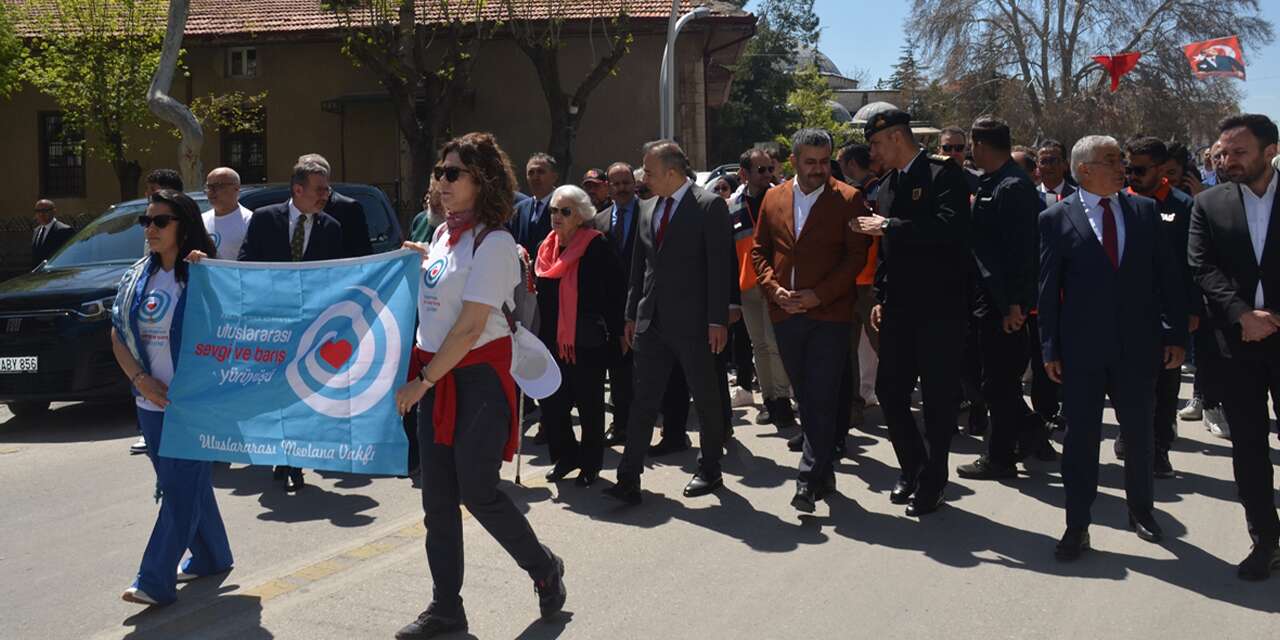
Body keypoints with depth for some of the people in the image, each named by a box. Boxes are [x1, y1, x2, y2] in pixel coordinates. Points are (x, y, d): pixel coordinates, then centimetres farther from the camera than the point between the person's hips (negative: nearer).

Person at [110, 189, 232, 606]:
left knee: (181, 488, -5)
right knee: (188, 482, 16)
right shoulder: (137, 277, 9)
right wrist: (141, 379, -3)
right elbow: (118, 335, 11)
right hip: (151, 401, 6)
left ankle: (155, 580, -3)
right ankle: (211, 557, 32)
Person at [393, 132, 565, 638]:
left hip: (479, 375, -8)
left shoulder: (493, 242, -13)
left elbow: (471, 328, -18)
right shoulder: (444, 232, 10)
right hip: (435, 374, 8)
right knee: (437, 496, 7)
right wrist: (421, 259, 15)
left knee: (477, 492, -5)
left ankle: (544, 568, 20)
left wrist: (423, 381, -15)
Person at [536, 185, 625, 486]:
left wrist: (616, 334, -13)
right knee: (551, 404, 6)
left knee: (589, 405, 6)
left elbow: (615, 292, -11)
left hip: (587, 343, -6)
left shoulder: (597, 247, -10)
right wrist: (538, 335, 12)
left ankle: (590, 464, 19)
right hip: (552, 341, 6)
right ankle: (565, 456, 25)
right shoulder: (546, 248, 10)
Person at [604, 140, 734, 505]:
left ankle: (710, 471, 23)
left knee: (706, 399, 8)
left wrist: (717, 320, -16)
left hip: (692, 323, -6)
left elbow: (720, 266, -12)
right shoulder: (648, 209, 12)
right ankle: (629, 478, 2)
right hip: (652, 321, 6)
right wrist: (632, 314, 13)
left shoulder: (709, 206, -8)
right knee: (643, 400, 2)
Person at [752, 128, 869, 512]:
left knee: (821, 400, -9)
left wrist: (819, 295, -14)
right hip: (786, 314, 5)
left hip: (829, 313, -5)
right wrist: (774, 289, -3)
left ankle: (810, 480, -6)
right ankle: (824, 473, 24)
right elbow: (759, 250, 14)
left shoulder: (848, 200, -2)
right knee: (805, 399, 12)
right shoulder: (773, 198, 10)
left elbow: (856, 256, -7)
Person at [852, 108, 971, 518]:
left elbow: (949, 227, -25)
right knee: (889, 391, 9)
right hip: (899, 308, 7)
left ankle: (930, 484, 13)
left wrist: (889, 225, -20)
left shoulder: (943, 175, -9)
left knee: (939, 399, 1)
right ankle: (913, 469, 27)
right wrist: (880, 298, 15)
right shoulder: (888, 187, 14)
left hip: (938, 308, -7)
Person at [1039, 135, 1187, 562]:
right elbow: (1048, 288, -3)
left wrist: (1177, 334, 1)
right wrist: (1050, 349, -5)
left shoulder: (1144, 211, 5)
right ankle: (1077, 526, 12)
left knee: (1138, 432, 14)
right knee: (1081, 436, 3)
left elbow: (1168, 276, 5)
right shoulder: (1056, 219, -3)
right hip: (1081, 347, -2)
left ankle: (1140, 509, 34)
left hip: (1138, 345, 3)